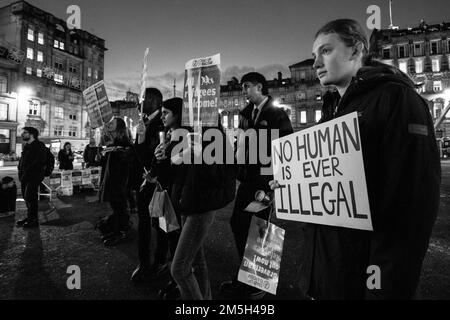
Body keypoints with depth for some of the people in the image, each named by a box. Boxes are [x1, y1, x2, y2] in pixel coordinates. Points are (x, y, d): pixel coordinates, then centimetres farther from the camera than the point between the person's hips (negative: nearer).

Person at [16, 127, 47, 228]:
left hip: (34, 176, -9)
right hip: (25, 177, 9)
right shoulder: (26, 146, 18)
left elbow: (39, 161, -18)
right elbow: (22, 160, 22)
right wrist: (20, 171, 6)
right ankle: (30, 217, 23)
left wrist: (27, 172, -19)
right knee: (26, 197, 12)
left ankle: (33, 220, 0)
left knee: (30, 197, -8)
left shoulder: (39, 146, -9)